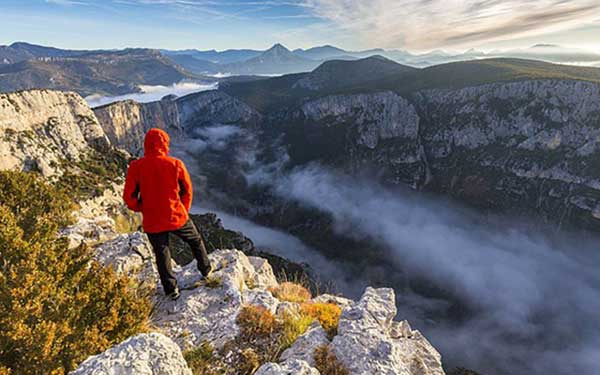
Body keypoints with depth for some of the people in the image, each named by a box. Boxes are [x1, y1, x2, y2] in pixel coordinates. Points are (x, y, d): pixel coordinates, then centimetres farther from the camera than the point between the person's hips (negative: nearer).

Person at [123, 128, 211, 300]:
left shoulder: (136, 167, -11)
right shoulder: (175, 164, -12)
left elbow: (129, 197, -7)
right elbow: (187, 191, -2)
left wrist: (142, 208, 12)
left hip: (152, 222, 1)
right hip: (177, 217, -1)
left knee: (162, 254, 18)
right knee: (196, 241, 24)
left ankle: (171, 290, 27)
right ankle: (207, 272, 37)